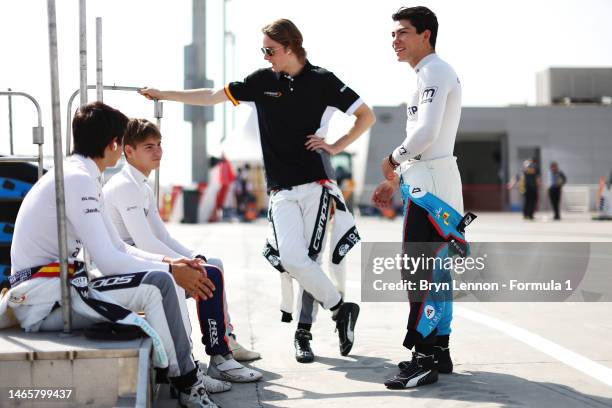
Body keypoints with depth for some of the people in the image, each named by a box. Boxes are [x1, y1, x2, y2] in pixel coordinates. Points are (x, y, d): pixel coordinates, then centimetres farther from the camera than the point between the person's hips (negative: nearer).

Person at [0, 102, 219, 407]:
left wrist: (169, 263, 3)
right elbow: (108, 261, -22)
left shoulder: (82, 178, 15)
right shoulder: (77, 180, -17)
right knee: (156, 285, -20)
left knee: (159, 281, 5)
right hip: (43, 302, -10)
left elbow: (117, 248, 17)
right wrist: (171, 270, -12)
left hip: (61, 286, 10)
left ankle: (186, 376, 6)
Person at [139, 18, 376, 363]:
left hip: (315, 183, -3)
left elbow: (367, 116, 6)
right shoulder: (263, 80, 9)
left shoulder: (321, 81, 1)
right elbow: (213, 96, 14)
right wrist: (164, 94, 12)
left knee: (308, 259, -8)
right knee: (292, 260, -11)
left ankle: (304, 332, 8)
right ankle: (341, 308, 7)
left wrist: (336, 146, -3)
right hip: (281, 189, 3)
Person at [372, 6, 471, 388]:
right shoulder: (433, 74, 20)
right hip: (430, 181, 10)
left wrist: (392, 160, -8)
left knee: (419, 272, -11)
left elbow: (426, 134, -24)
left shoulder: (435, 72, -12)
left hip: (430, 185, -10)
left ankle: (425, 360, -9)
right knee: (434, 271, 13)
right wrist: (396, 181, 20)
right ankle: (439, 351, 20)